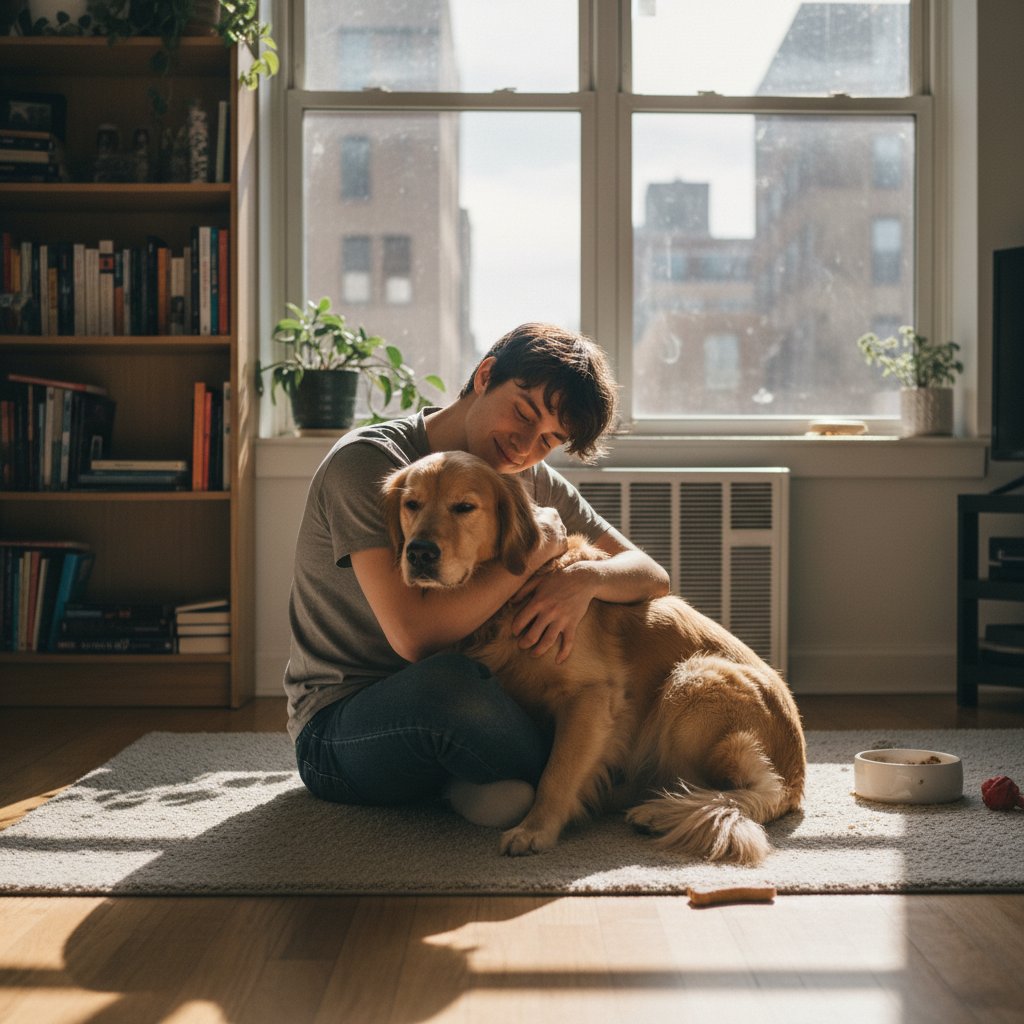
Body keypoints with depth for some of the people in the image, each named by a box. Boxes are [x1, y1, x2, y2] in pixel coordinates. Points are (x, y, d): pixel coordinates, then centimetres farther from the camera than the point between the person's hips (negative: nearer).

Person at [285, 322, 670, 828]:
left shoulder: (531, 481, 4)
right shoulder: (366, 462, -18)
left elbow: (653, 576, 2)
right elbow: (417, 636, -29)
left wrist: (586, 578, -21)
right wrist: (537, 546, -21)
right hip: (338, 730, -6)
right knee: (449, 680, -39)